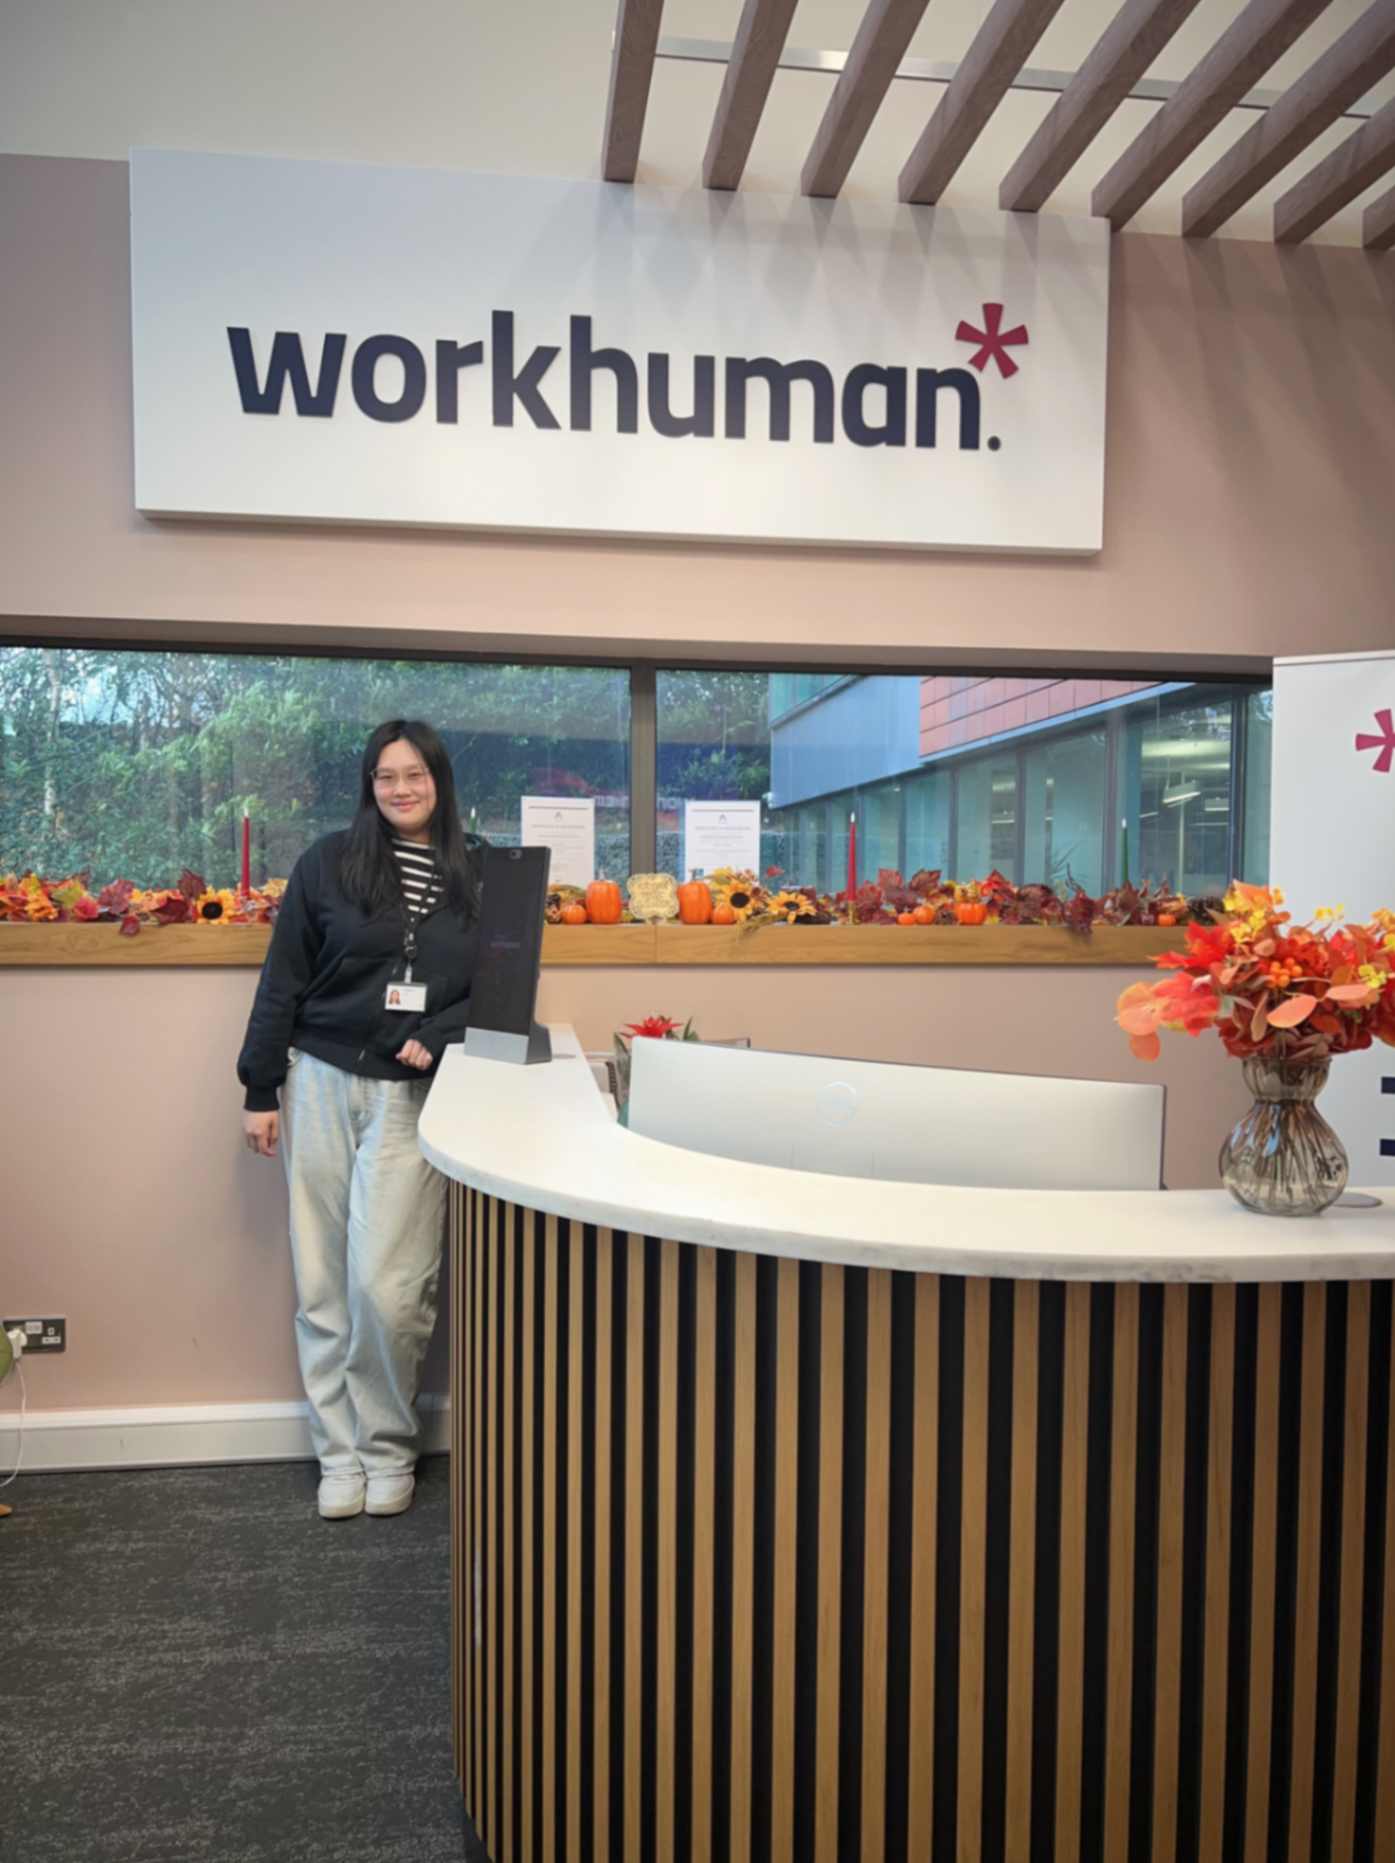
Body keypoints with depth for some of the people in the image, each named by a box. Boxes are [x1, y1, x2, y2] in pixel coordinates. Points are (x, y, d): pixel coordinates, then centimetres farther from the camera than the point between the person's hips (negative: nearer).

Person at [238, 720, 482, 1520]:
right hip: (321, 1084, 1)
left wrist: (438, 1039, -11)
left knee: (388, 1286, -5)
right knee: (324, 1284, 6)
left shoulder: (481, 874, 3)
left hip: (413, 1095, -1)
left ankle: (390, 1448, 18)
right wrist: (261, 1089, 2)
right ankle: (340, 1454, 22)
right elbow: (284, 980, 4)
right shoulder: (329, 862, 3)